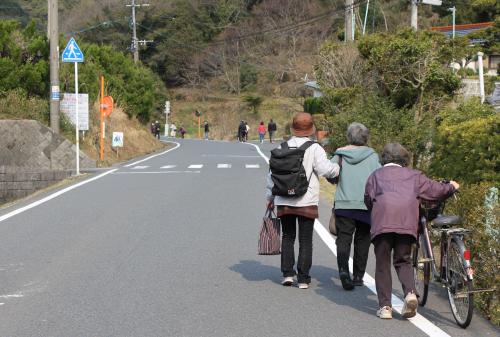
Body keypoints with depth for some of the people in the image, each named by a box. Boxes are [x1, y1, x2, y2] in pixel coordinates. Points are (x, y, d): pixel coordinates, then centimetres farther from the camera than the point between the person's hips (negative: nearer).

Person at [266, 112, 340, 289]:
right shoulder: (314, 149, -7)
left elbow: (272, 174, 10)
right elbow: (325, 169, -18)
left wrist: (270, 197, 19)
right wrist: (338, 167, 2)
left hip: (284, 202, 3)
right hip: (307, 202, -3)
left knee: (287, 237, 15)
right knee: (305, 240, 4)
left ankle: (287, 273, 8)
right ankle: (303, 278, 3)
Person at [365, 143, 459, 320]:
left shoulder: (376, 175, 24)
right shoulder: (414, 175, 26)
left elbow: (368, 199, 17)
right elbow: (435, 190, 27)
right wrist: (451, 187, 47)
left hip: (382, 221, -1)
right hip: (407, 222, 1)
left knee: (382, 264, 6)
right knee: (403, 260, 15)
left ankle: (385, 306, 2)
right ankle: (410, 292, -10)